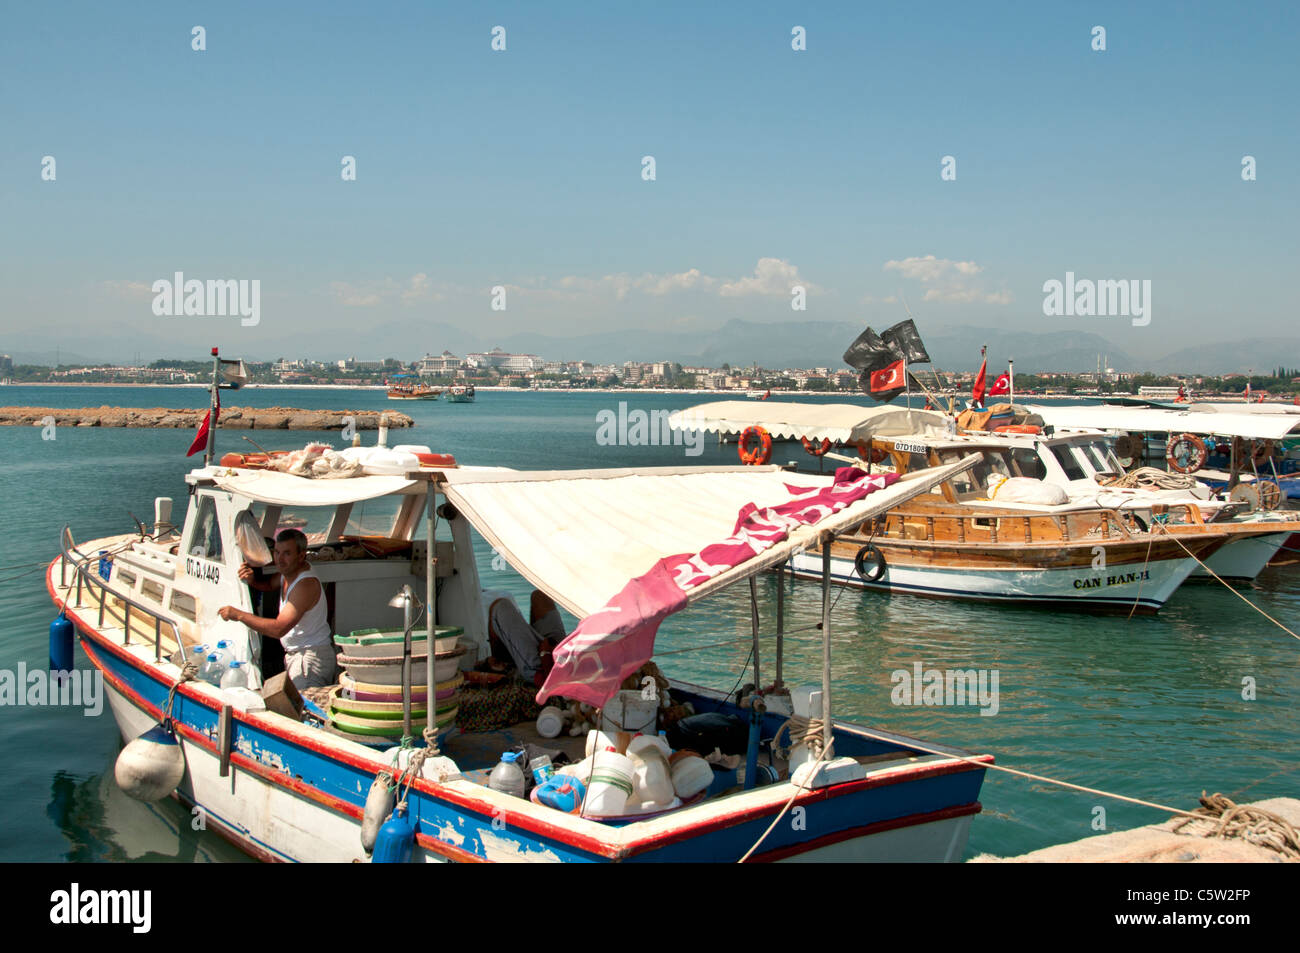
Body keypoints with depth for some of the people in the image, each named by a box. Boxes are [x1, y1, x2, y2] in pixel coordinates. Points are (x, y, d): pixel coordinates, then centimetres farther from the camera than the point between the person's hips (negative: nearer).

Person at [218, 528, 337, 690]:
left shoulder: (306, 584, -24)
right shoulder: (289, 572, 7)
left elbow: (279, 629, -29)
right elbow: (268, 585, 30)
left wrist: (239, 615, -24)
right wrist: (252, 579, 5)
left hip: (312, 657, -10)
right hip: (294, 653, 10)